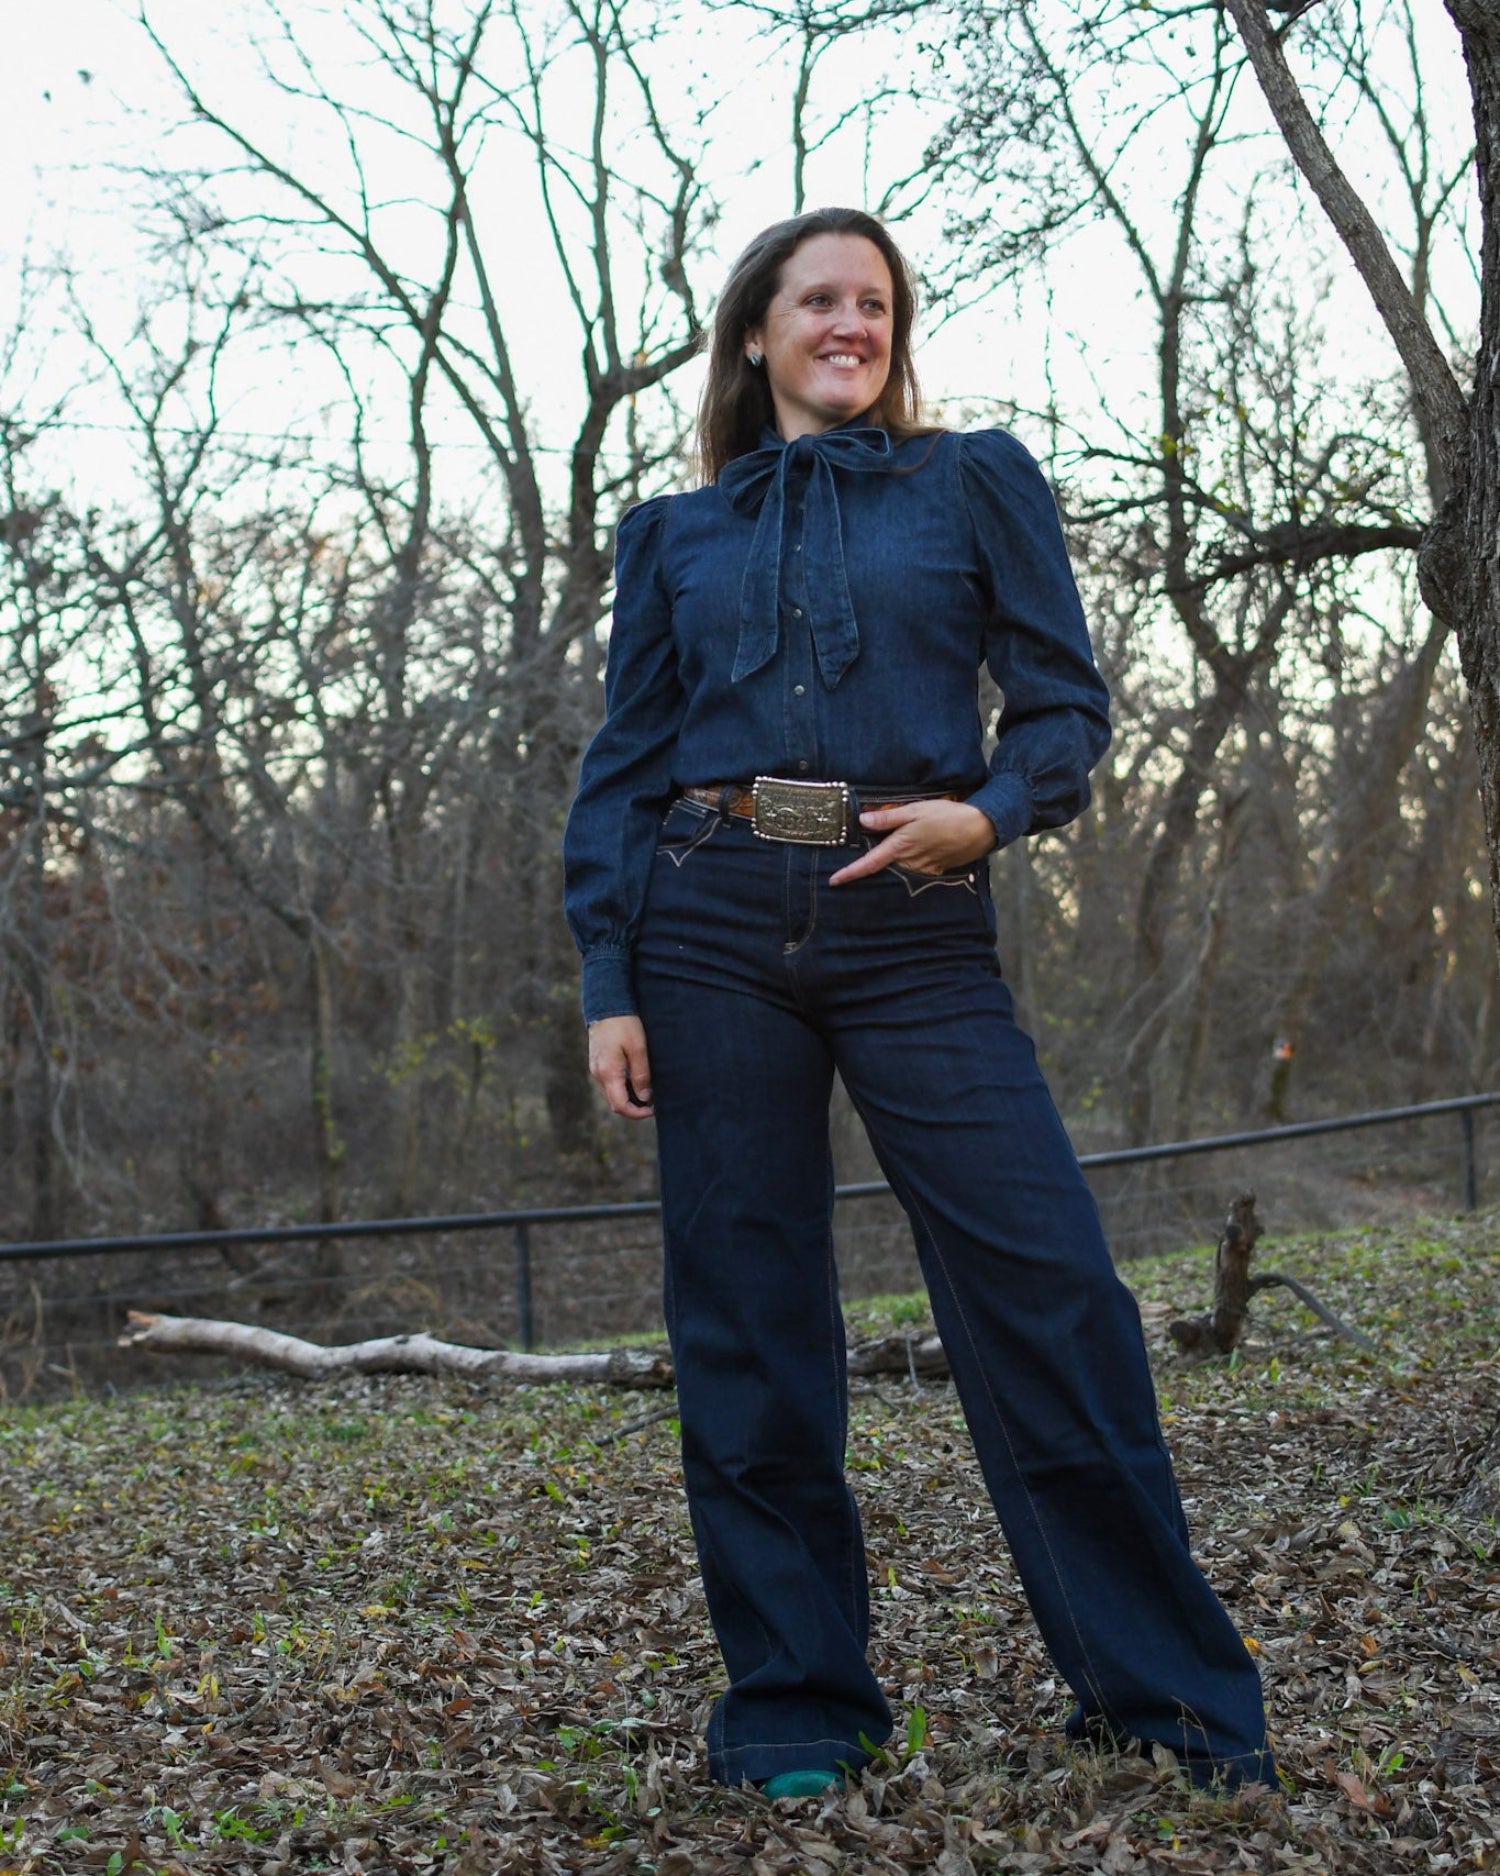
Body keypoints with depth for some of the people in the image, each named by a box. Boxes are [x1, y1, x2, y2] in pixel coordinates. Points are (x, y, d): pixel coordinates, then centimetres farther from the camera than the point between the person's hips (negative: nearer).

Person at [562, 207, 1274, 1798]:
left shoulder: (976, 482, 11)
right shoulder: (675, 533, 14)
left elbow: (1064, 700, 6)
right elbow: (621, 769, 11)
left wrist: (988, 814, -15)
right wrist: (608, 982, 2)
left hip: (917, 931, -1)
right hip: (714, 933, 2)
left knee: (1046, 1290, -7)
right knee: (745, 1325, 2)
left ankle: (1166, 1686, 8)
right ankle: (793, 1707, 15)